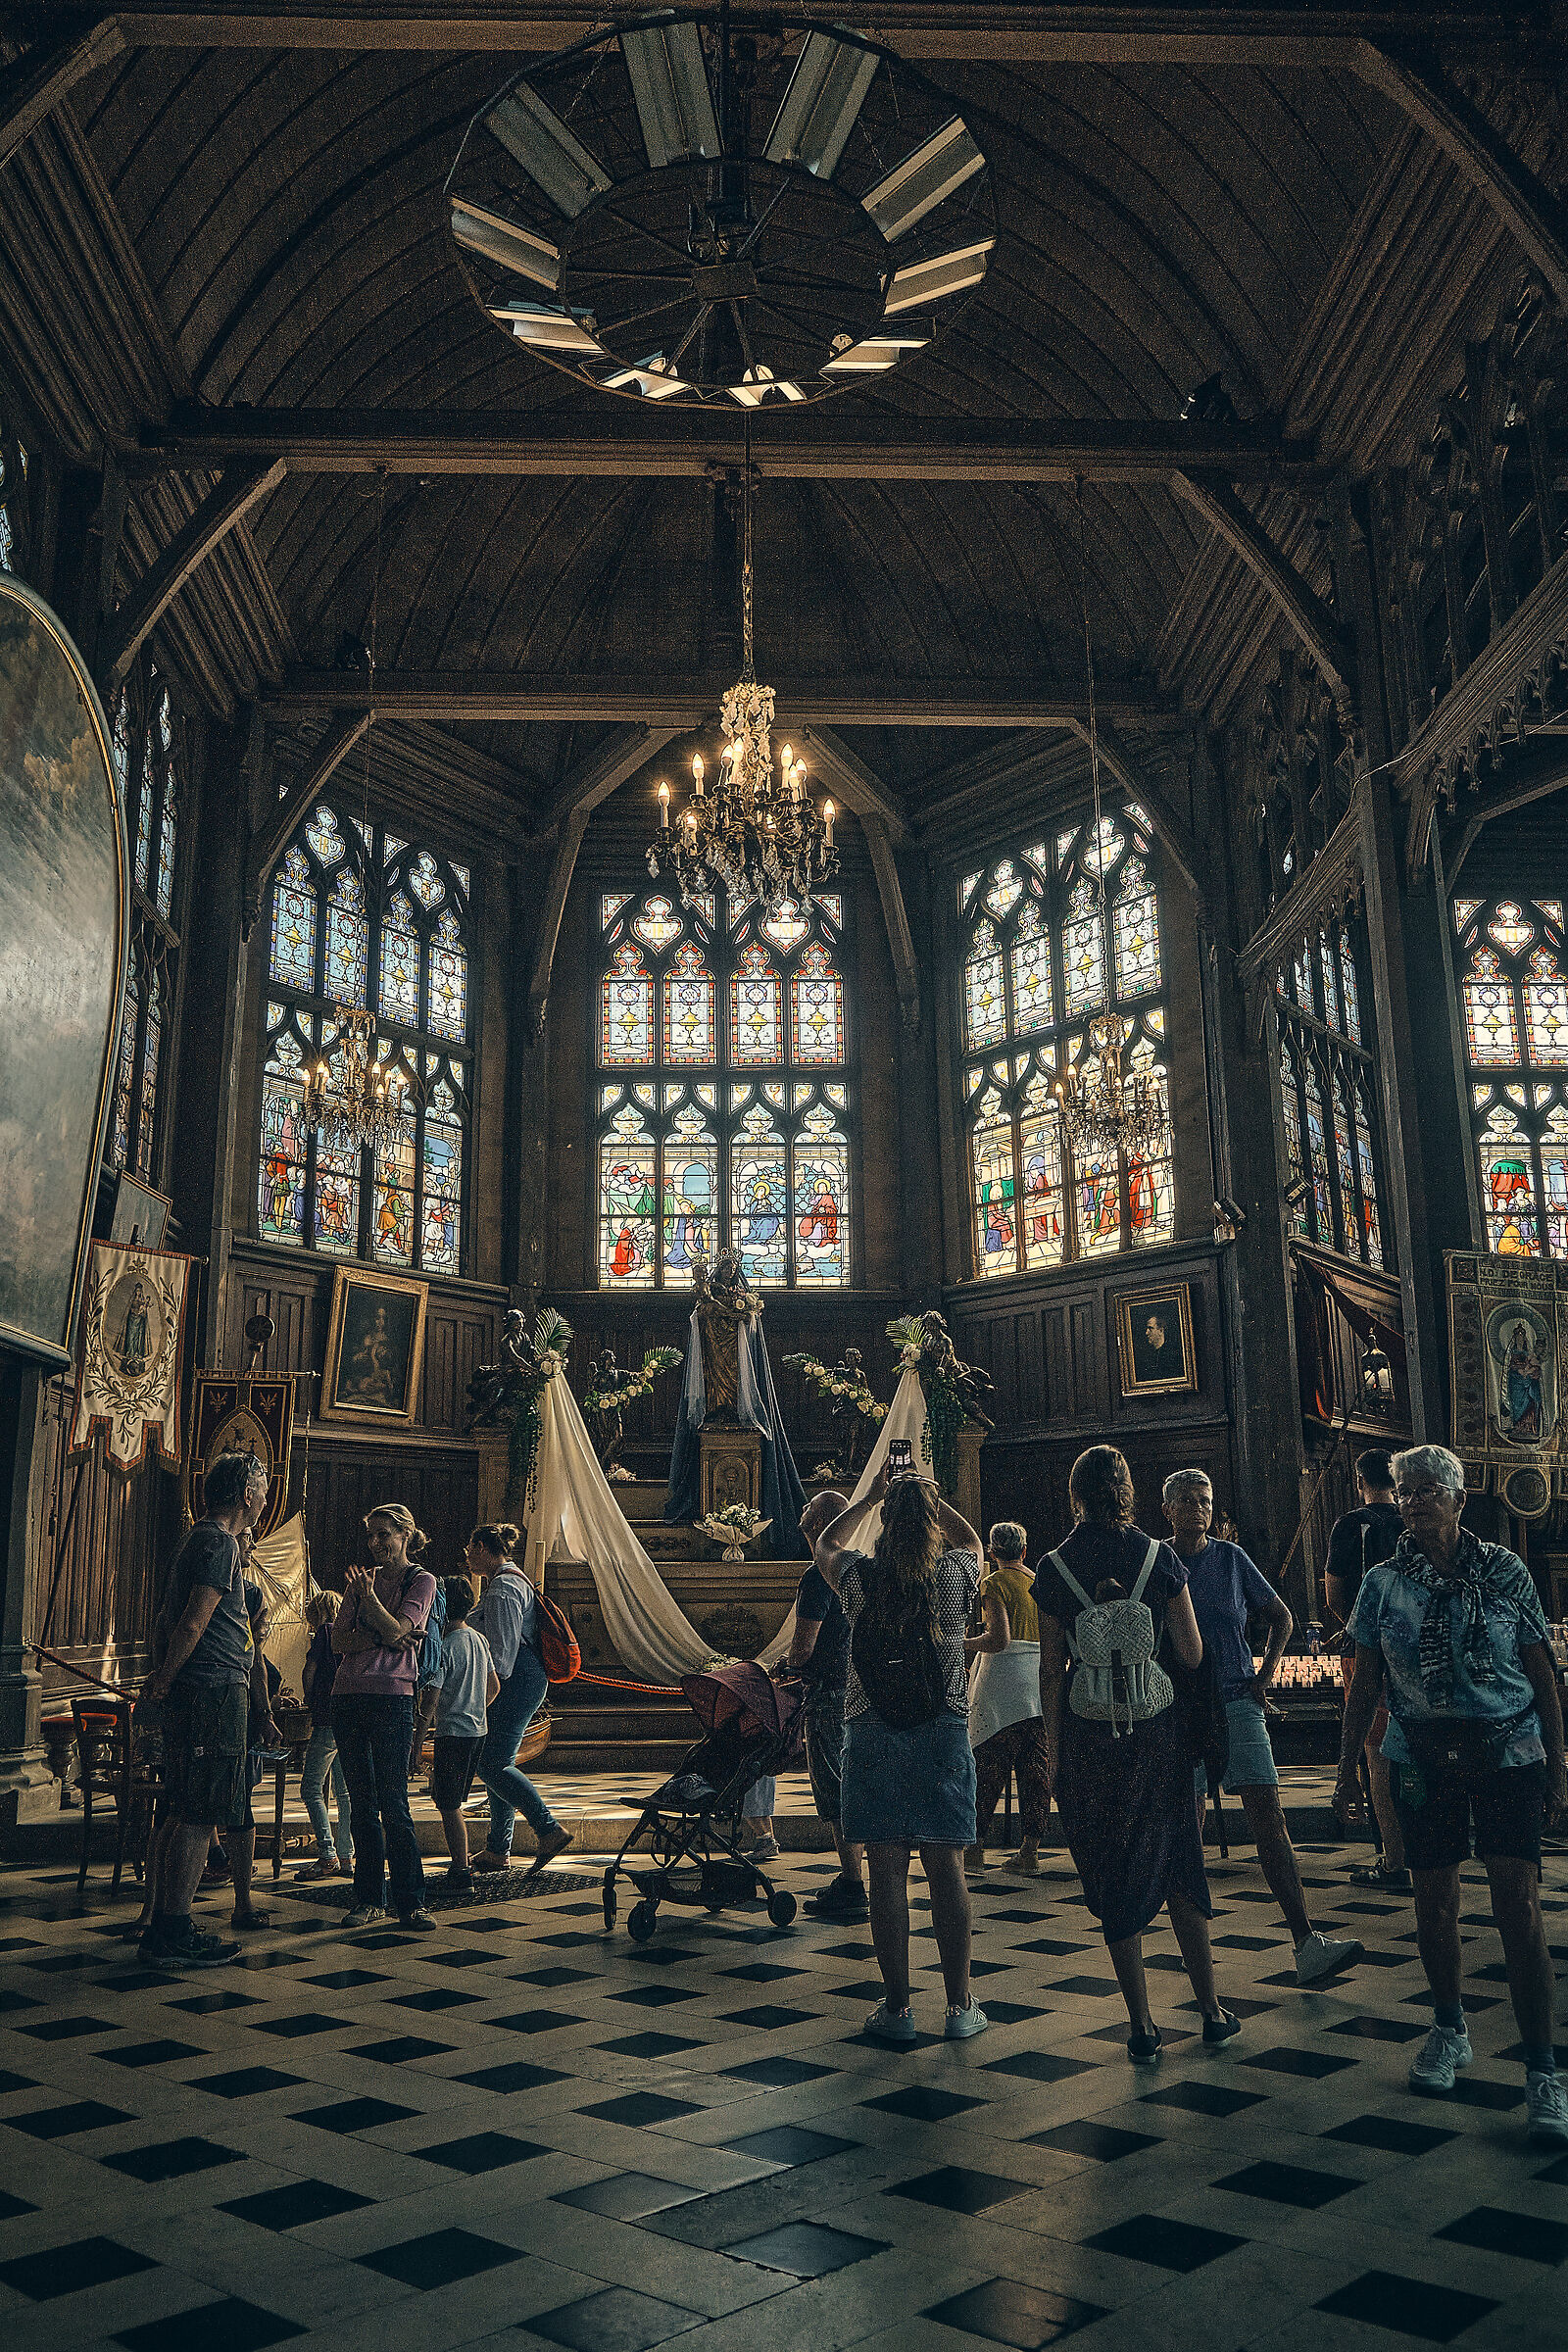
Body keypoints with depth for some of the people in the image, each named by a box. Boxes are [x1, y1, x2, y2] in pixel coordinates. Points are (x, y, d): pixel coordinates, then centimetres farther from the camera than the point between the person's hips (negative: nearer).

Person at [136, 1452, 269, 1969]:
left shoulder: (199, 1539, 20)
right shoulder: (219, 1543, -12)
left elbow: (165, 1620, 23)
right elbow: (193, 1622, -19)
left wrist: (161, 1676, 18)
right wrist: (165, 1681, -8)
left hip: (189, 1695, 10)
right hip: (215, 1691, -10)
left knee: (188, 1815, 14)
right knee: (200, 1817, -6)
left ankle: (164, 1928, 19)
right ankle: (173, 1936, -2)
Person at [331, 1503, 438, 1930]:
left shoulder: (421, 1581, 2)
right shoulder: (362, 1580, 16)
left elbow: (396, 1629, -11)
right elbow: (339, 1640, 5)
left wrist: (368, 1595, -11)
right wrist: (381, 1639, -8)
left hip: (392, 1697, -5)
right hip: (348, 1695, 5)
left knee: (393, 1804, -7)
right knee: (362, 1804, 7)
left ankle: (411, 1901, -1)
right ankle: (370, 1899, 14)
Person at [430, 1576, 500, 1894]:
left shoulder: (445, 1647, -15)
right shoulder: (480, 1640, 8)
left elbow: (432, 1698, -16)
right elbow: (494, 1686, 17)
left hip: (452, 1733, -8)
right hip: (478, 1730, 8)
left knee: (449, 1805, -2)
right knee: (451, 1801, 19)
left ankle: (462, 1875, -2)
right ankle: (461, 1865, 23)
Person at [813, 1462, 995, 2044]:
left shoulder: (861, 1577, -6)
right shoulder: (956, 1575, -6)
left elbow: (825, 1544, 17)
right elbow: (972, 1541, 20)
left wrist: (872, 1496, 19)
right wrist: (933, 1497, 19)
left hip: (873, 1732, -1)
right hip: (944, 1731, 1)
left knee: (888, 1872, 5)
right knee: (946, 1871, 7)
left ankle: (897, 2007, 11)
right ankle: (959, 2006, 14)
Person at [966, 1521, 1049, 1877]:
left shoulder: (995, 1583, -8)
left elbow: (1000, 1638, -18)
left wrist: (961, 1643, -5)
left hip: (1002, 1684, -5)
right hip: (1040, 1685, 5)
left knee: (987, 1768, 2)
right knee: (1036, 1769, 7)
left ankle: (976, 1845, 6)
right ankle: (1030, 1849, 8)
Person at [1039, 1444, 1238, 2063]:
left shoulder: (1055, 1569, -4)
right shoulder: (1159, 1557, -5)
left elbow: (1050, 1670, -1)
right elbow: (1191, 1655, -3)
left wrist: (1055, 1744, 8)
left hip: (1088, 1736, -1)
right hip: (1157, 1728, 1)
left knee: (1112, 1879, 10)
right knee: (1176, 1865, 17)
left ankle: (1142, 2026, 13)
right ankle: (1212, 2010, 24)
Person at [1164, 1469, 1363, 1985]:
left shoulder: (1231, 1557, 6)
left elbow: (1281, 1617, 16)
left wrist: (1267, 1671, 4)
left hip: (1236, 1700, 1)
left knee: (1268, 1815, -8)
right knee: (1188, 1825, 3)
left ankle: (1306, 1944, -10)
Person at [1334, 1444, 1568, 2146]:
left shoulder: (1503, 1569, 0)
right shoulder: (1384, 1583, 3)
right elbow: (1364, 1684, 8)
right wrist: (1347, 1770, 7)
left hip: (1508, 1754, -2)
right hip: (1421, 1758, 2)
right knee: (1435, 1900, 8)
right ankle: (1448, 2032, 31)